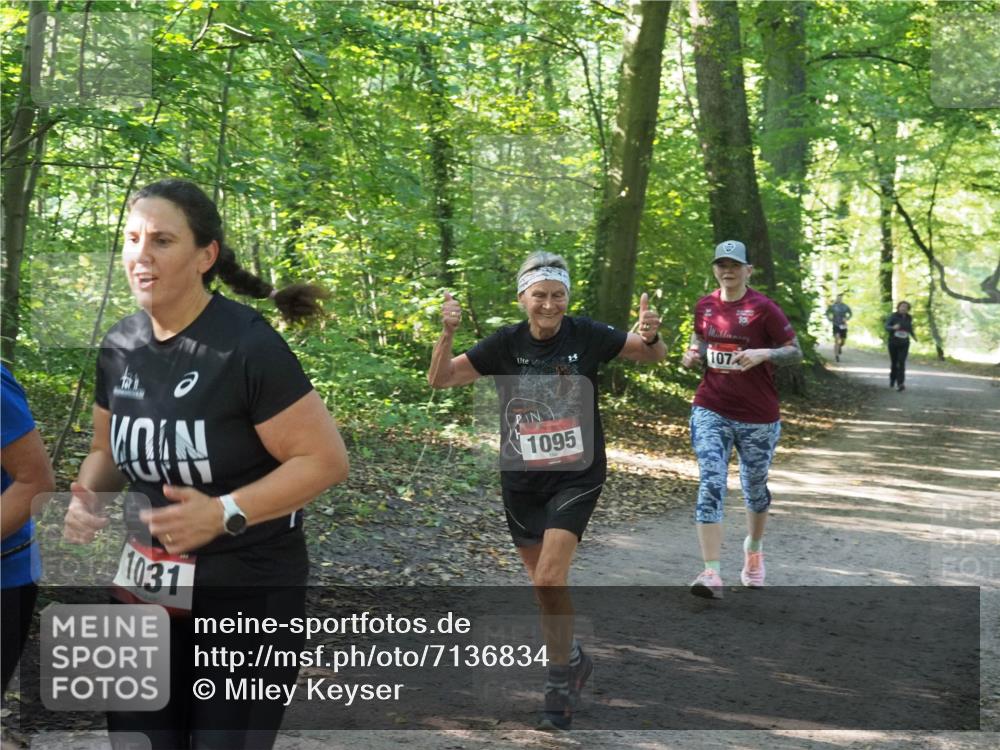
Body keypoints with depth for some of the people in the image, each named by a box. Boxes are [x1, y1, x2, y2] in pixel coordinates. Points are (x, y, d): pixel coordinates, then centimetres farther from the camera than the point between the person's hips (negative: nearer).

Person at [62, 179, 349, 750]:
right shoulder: (119, 347, 1)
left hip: (247, 593, -6)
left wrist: (223, 513, -27)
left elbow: (326, 459, -18)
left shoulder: (248, 345, -19)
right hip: (148, 589, 6)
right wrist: (87, 496, -5)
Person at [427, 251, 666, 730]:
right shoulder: (505, 344, -7)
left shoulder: (586, 336, -10)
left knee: (548, 579, -16)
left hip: (576, 478, -3)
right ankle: (571, 659, 38)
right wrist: (446, 335, -25)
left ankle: (561, 675, 2)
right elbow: (440, 379, -7)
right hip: (521, 480, 3)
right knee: (545, 583, 14)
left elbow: (652, 356, 2)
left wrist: (650, 336, -22)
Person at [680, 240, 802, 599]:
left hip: (757, 417, -2)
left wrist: (763, 354, -24)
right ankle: (712, 574, -18)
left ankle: (754, 549, 43)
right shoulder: (704, 306, 5)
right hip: (710, 412, 2)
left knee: (755, 489, 14)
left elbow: (796, 352, -6)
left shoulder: (763, 308, -8)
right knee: (710, 484, -13)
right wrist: (693, 354, 1)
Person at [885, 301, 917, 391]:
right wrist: (893, 327, -36)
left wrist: (913, 336, 5)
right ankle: (892, 380, 37)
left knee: (901, 363, -13)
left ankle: (900, 384, -20)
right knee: (894, 363, 12)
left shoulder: (908, 318, 3)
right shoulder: (893, 316, -7)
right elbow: (886, 327, -16)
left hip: (904, 344, 1)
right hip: (893, 343, -1)